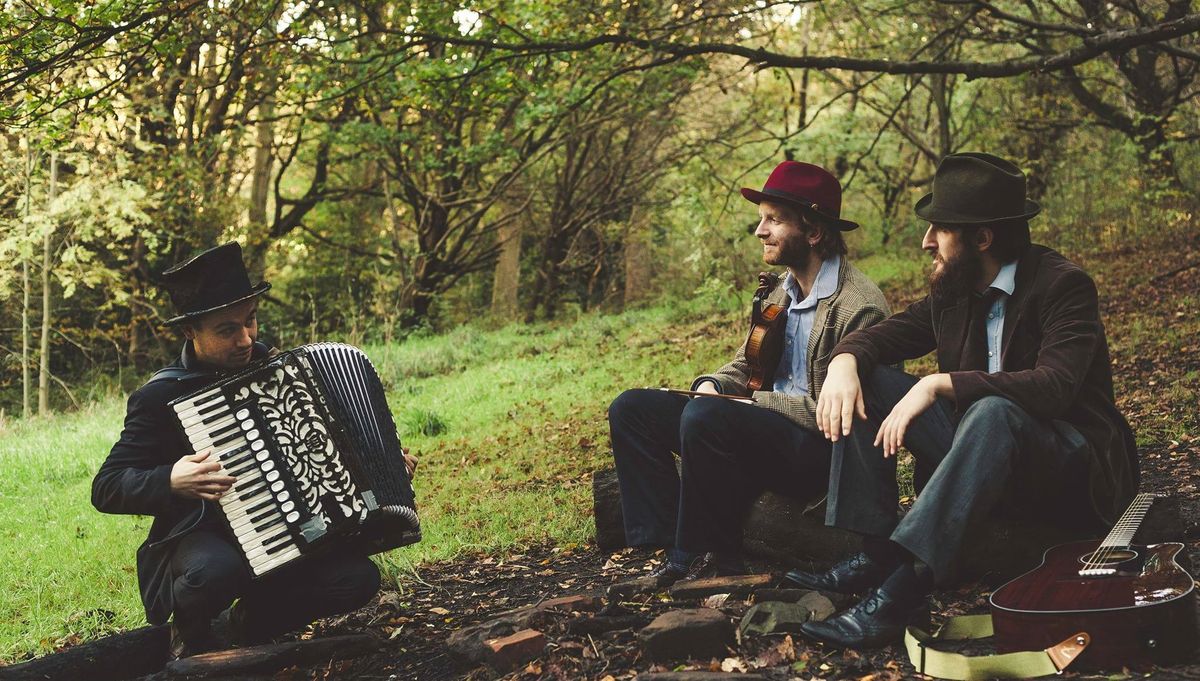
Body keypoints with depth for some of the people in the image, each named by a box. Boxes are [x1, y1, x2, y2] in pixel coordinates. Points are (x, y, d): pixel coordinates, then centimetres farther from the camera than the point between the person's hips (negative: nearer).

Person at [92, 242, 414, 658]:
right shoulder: (161, 397, -12)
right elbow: (105, 488, -9)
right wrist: (172, 481, -28)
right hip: (201, 540, -5)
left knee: (359, 578, -21)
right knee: (217, 572, -39)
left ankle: (240, 626, 6)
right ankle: (189, 634, 0)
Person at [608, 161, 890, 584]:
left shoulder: (859, 307, -16)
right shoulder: (779, 292, 12)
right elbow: (744, 367, 19)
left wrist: (754, 402, -17)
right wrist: (712, 385, -4)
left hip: (822, 453, -9)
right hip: (767, 429, 9)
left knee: (706, 418, -35)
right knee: (632, 408, -1)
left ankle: (713, 558, -16)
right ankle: (675, 548, -8)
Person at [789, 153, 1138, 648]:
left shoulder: (1063, 285, -15)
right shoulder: (953, 292, 6)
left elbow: (1054, 385, -30)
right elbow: (881, 336, 10)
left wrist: (939, 385, -36)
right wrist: (845, 361, -15)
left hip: (1072, 474, -7)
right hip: (979, 447, 7)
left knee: (992, 411, -39)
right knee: (865, 382, -7)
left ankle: (903, 590, -48)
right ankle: (876, 555, -19)